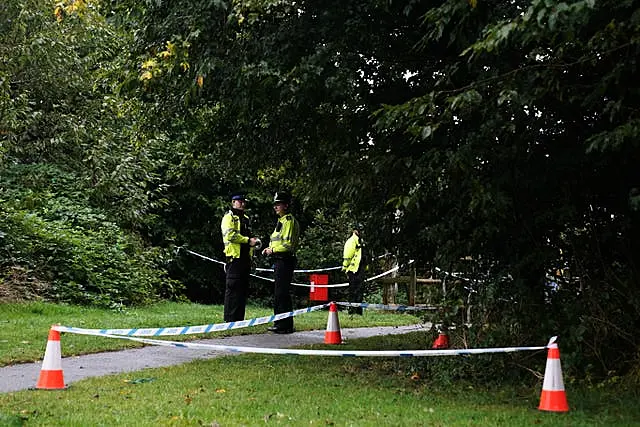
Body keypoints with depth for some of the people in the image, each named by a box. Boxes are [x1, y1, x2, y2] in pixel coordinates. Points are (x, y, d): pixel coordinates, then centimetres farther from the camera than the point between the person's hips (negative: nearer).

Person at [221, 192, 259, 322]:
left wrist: (254, 240, 11)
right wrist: (248, 240, -17)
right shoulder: (229, 217, -4)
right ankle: (230, 320, -6)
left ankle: (239, 319, 15)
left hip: (245, 257, 9)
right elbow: (230, 235, -17)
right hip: (234, 257, -9)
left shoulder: (246, 219, 22)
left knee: (243, 288, 9)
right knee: (232, 288, -8)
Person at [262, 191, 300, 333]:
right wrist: (270, 249, 12)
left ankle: (286, 326, -6)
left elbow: (288, 245, -21)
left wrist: (273, 250, -12)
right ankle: (279, 324, 22)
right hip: (280, 261, 11)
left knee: (282, 294, -9)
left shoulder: (289, 221, -14)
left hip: (285, 261, -11)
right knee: (278, 293, 15)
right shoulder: (282, 220, 20)